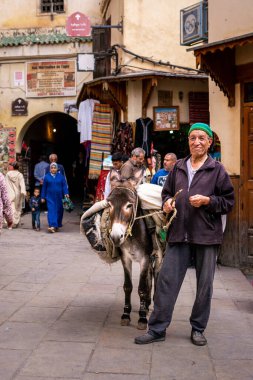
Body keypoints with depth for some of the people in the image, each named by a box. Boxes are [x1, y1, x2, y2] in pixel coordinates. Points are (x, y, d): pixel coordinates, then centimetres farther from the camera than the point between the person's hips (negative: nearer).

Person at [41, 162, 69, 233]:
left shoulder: (61, 176, 5)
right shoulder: (47, 176, 5)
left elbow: (64, 185, 1)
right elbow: (44, 187, 7)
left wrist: (66, 193, -14)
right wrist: (43, 197, 6)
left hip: (59, 197, 1)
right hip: (50, 197, -1)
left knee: (59, 211, 7)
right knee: (51, 211, -12)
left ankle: (57, 225, 23)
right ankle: (52, 226, -19)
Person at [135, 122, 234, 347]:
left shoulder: (217, 170, 0)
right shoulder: (178, 168, 11)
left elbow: (229, 202, 0)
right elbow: (166, 192, 21)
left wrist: (207, 200, -15)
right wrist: (167, 202, 0)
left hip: (207, 236, -2)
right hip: (179, 235, 3)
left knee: (204, 285, 8)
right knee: (166, 280, 2)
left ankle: (198, 328, 26)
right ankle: (157, 329, 11)